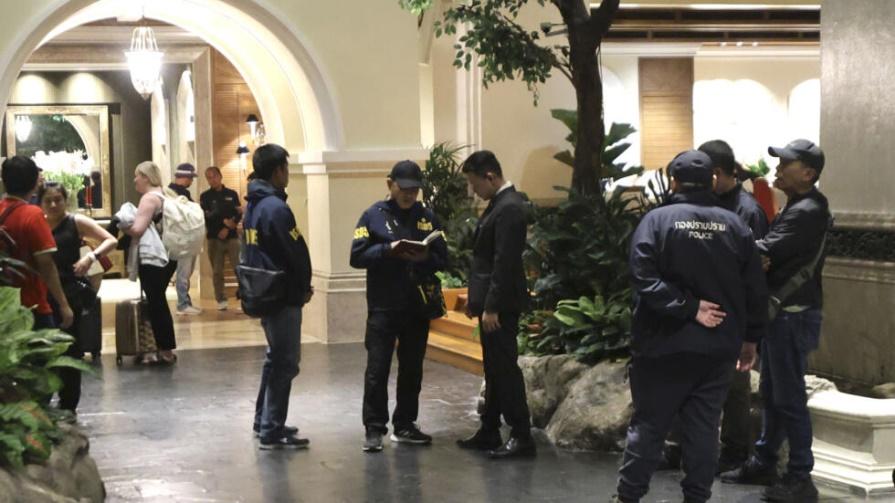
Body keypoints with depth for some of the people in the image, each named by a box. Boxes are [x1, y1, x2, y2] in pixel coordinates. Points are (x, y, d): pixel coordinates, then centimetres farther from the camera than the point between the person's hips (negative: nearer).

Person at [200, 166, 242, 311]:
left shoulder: (232, 194, 9)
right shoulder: (205, 196, 6)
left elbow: (239, 214, 1)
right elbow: (206, 216, -6)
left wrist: (228, 228, -12)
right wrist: (224, 221, -15)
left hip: (232, 237, 0)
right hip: (214, 238, 0)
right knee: (217, 272, 3)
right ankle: (221, 300, 11)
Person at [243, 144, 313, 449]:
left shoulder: (252, 206, 10)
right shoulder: (276, 207, -19)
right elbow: (297, 253, -19)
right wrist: (304, 287, 0)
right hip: (283, 296, -10)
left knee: (276, 357, 21)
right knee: (285, 362, -3)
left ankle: (264, 420, 27)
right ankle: (272, 432, -1)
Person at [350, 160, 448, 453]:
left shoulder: (427, 218, 8)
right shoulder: (374, 216, -1)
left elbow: (442, 259, 6)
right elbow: (357, 256, -7)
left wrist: (425, 258, -15)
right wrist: (388, 250, -21)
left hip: (418, 307, 4)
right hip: (383, 307, -3)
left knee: (412, 369, 10)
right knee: (377, 369, -4)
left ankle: (404, 425, 21)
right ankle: (374, 429, 3)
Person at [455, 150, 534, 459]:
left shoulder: (509, 208, -18)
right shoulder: (500, 203, 13)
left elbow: (505, 262, -22)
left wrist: (491, 307, -22)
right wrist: (476, 299, 17)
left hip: (501, 304, -10)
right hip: (491, 301, 10)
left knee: (505, 368, -5)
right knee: (494, 370, 15)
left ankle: (522, 437, 0)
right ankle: (489, 432, 22)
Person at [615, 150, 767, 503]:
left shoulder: (657, 220, -7)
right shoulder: (735, 225, 3)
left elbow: (645, 279, -19)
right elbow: (755, 289, 5)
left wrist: (688, 308, -15)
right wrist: (750, 338, 13)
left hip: (666, 345, -3)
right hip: (719, 347, 3)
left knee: (649, 424, 5)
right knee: (704, 427, 9)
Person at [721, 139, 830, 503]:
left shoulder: (808, 212, -19)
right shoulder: (798, 207, 15)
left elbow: (763, 252, -22)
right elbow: (774, 254, 13)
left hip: (795, 317, -10)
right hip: (783, 313, 10)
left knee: (789, 397, -4)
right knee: (772, 393, 16)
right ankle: (764, 463, 26)